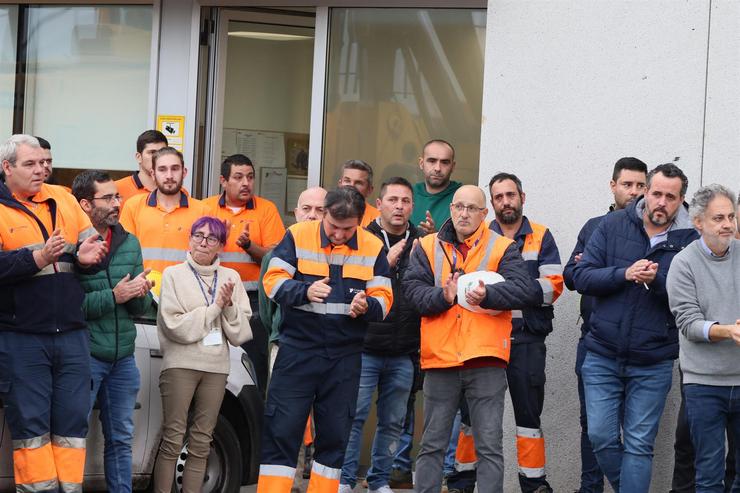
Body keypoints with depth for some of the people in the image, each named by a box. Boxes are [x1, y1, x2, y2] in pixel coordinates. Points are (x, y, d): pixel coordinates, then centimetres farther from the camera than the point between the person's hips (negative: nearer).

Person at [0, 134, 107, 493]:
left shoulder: (63, 199, 13)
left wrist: (85, 256, -8)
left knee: (73, 418, 6)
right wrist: (38, 258, -23)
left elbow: (93, 244, 14)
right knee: (30, 421, -2)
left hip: (71, 333, 5)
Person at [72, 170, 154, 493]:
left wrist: (140, 293, -9)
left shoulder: (129, 243, 12)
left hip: (123, 357, 7)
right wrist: (114, 296, -19)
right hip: (85, 356, -6)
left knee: (121, 440, 13)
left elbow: (142, 308, 13)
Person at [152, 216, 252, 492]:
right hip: (181, 364, -3)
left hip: (216, 367, 3)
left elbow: (240, 335, 6)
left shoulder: (231, 278, 9)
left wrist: (229, 306, -10)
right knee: (172, 441, -6)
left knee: (200, 444, 5)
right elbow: (176, 327, -10)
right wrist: (215, 307, -8)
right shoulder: (173, 275, 0)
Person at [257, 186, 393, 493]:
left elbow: (384, 298, 4)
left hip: (346, 356, 3)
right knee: (282, 429, -5)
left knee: (335, 434, 8)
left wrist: (368, 305, -19)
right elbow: (273, 281, -7)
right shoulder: (298, 236, -3)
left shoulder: (373, 248, 3)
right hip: (298, 350, -3)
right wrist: (305, 292, -25)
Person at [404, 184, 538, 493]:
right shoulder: (428, 247, 9)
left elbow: (525, 290, -10)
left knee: (489, 446, 1)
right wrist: (444, 296, -20)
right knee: (432, 444, 11)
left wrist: (488, 295, -25)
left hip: (486, 361, -2)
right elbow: (413, 289, -3)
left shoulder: (502, 248, 3)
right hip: (440, 361, 2)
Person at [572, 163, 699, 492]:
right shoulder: (613, 226, 1)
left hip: (653, 364, -1)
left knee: (639, 445, 2)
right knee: (601, 436, 1)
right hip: (602, 357, 1)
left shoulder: (689, 241, -2)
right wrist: (624, 274, -18)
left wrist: (657, 280, -25)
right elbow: (581, 277, -4)